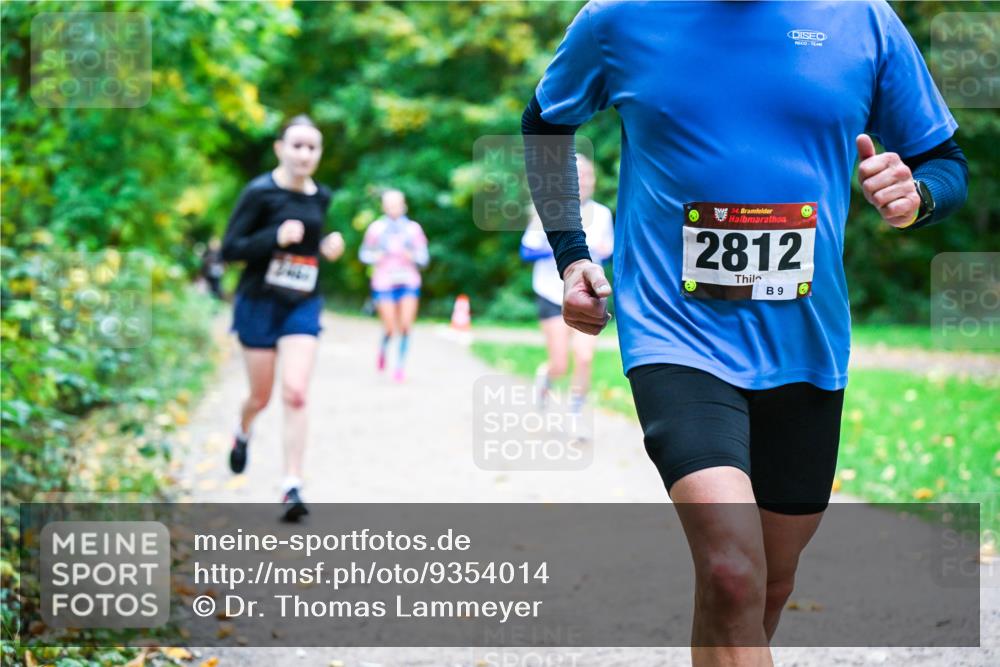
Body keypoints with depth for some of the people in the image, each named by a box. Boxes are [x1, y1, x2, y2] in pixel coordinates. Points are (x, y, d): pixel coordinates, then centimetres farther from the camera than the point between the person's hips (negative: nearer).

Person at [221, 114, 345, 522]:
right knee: (261, 396, 11)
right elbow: (229, 249, -13)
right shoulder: (260, 193, -11)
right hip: (260, 303, -3)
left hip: (302, 307, 3)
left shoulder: (320, 197, 6)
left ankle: (292, 487, -12)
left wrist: (329, 247, 2)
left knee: (295, 394, -12)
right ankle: (243, 432, 47)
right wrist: (276, 237, -26)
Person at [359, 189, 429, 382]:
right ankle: (383, 349, 29)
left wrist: (412, 256, -14)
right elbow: (364, 253, 11)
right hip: (384, 284, -1)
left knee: (405, 326, -10)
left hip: (408, 282, 1)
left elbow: (424, 258, 6)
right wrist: (375, 257, -10)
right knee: (390, 328, -6)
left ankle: (400, 365, 7)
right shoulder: (376, 228, 3)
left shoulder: (413, 228, 5)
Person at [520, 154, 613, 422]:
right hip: (553, 296, -2)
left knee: (584, 360, -12)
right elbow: (527, 251, -8)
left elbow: (609, 249, 17)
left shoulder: (602, 214, 3)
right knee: (559, 366, -5)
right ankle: (544, 376, 33)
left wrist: (606, 250, -8)